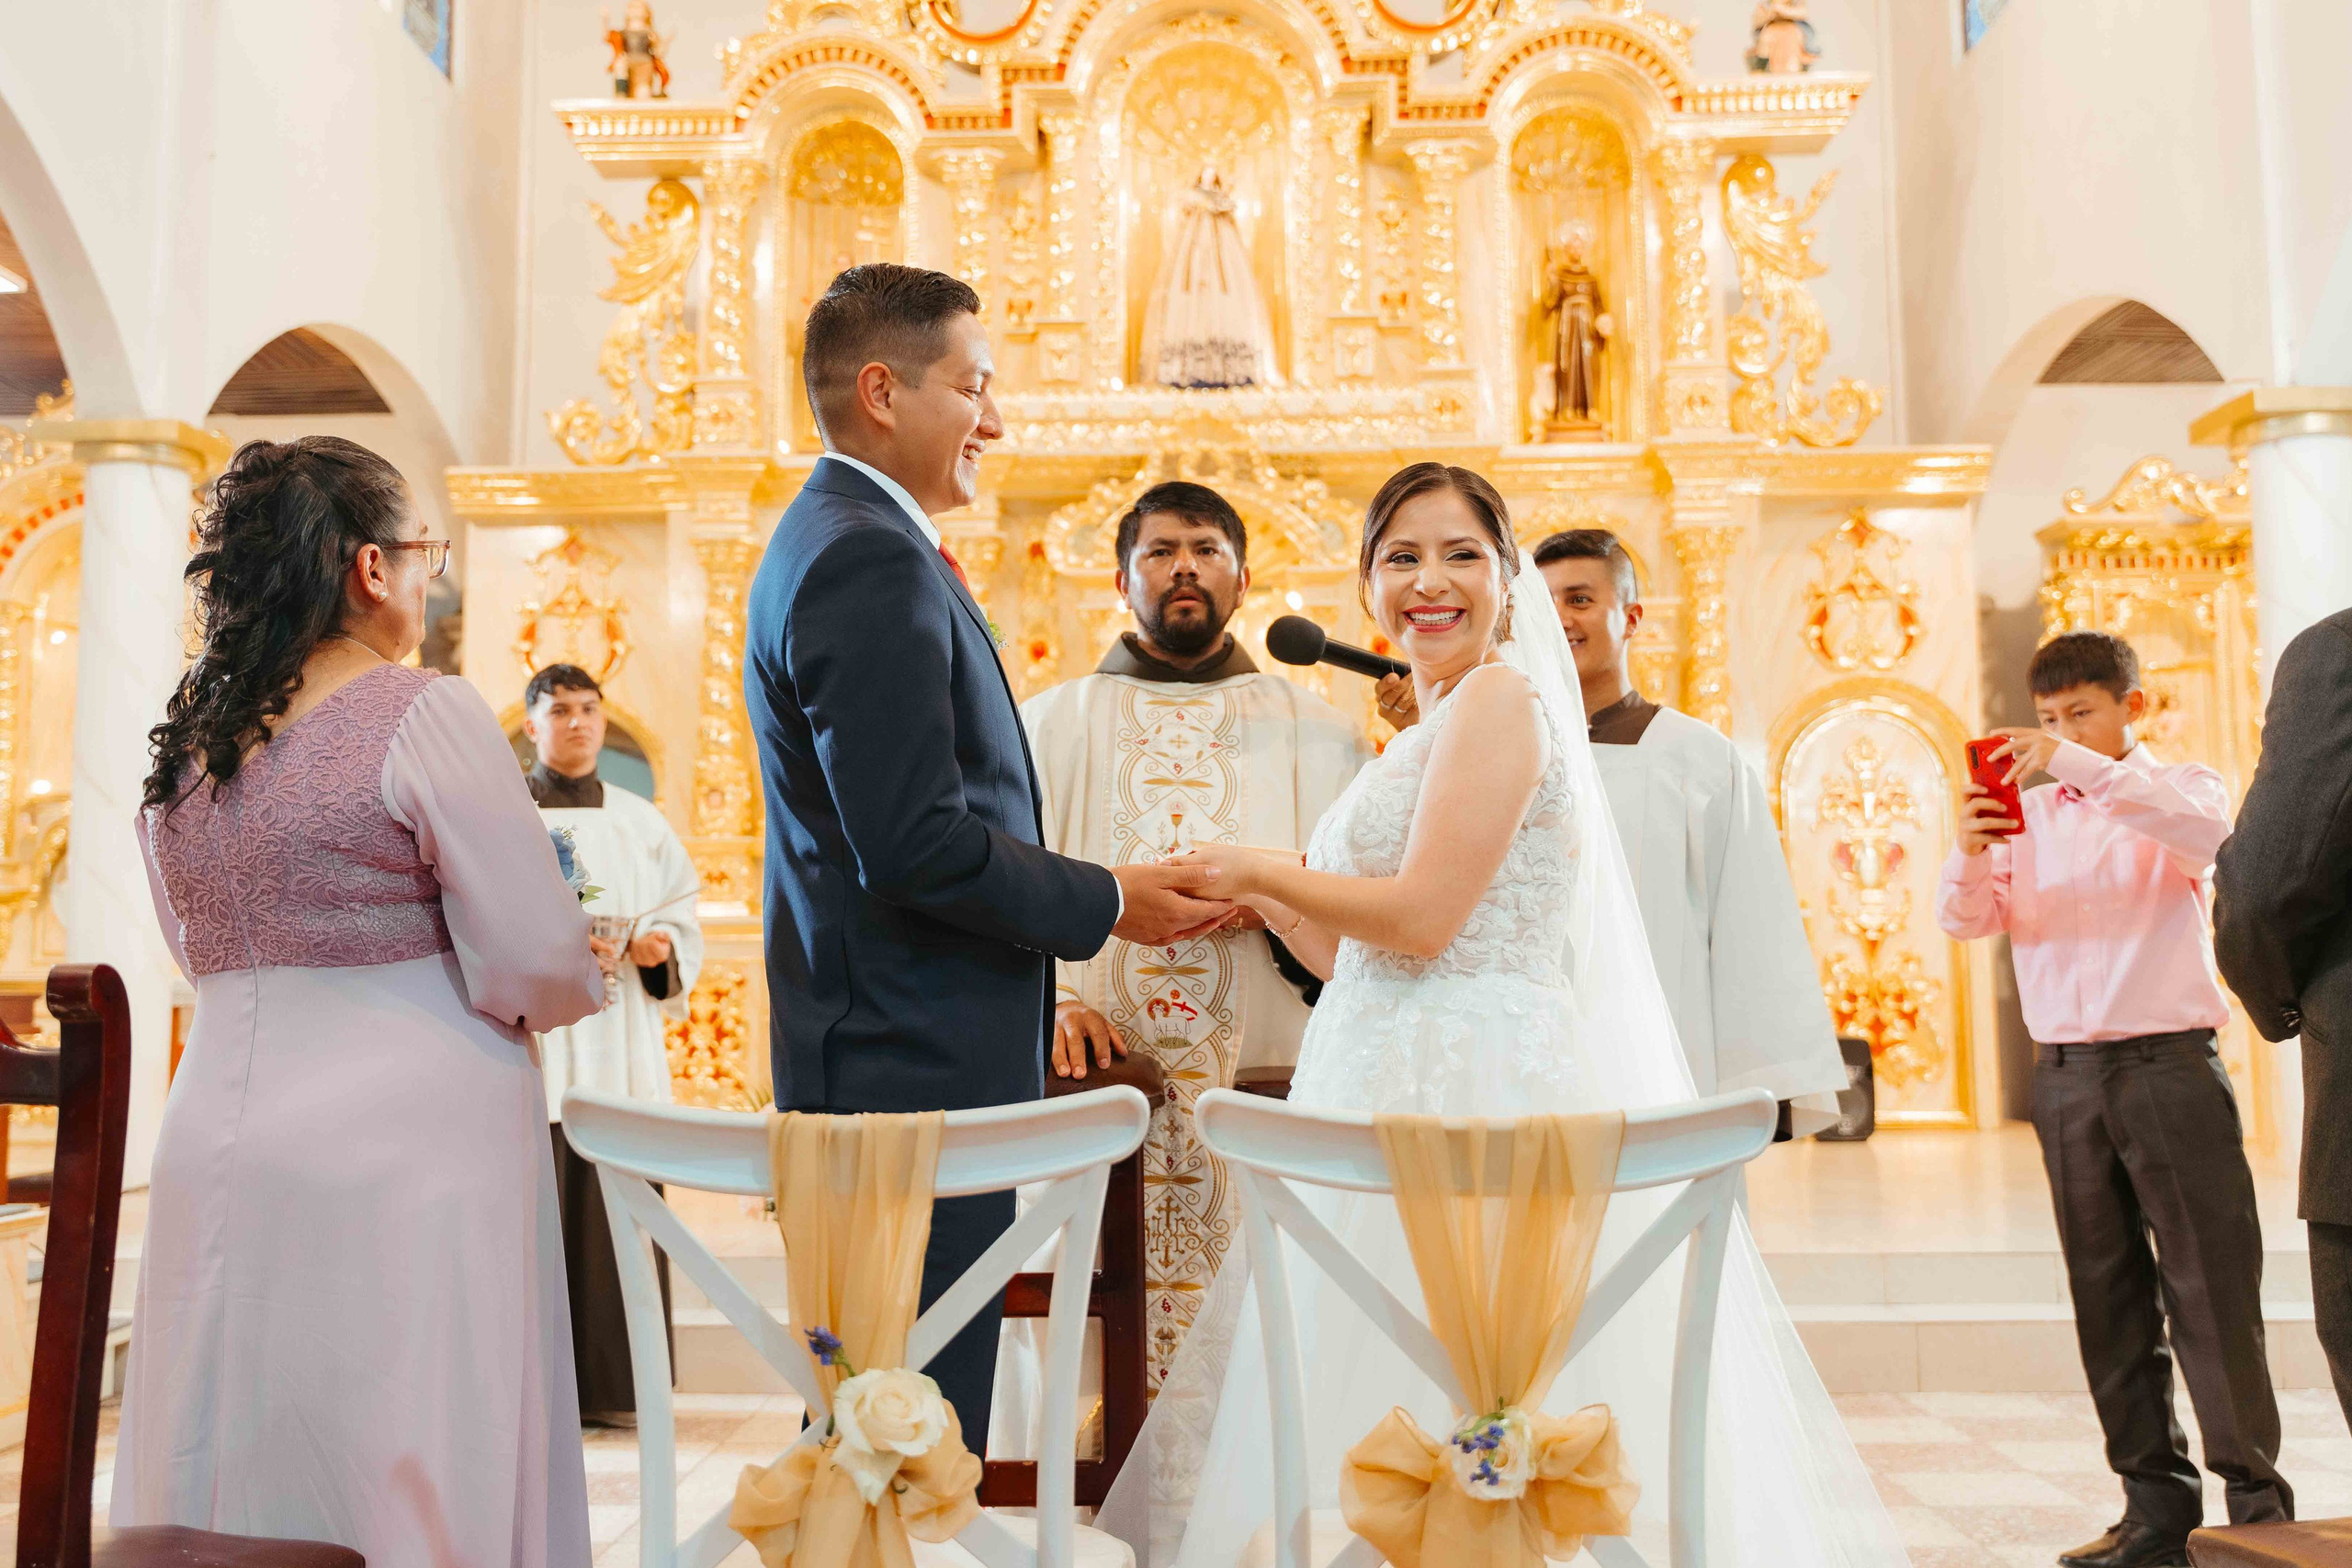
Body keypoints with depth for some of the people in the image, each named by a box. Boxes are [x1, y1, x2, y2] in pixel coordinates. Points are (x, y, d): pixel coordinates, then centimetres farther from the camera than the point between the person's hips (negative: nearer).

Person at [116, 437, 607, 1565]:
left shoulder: (182, 739, 9)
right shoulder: (423, 715, -11)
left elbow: (204, 951, 18)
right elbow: (536, 963, -14)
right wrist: (586, 973, 7)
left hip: (220, 1133, 7)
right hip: (402, 1143, -6)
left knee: (232, 1465, 15)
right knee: (415, 1466, 4)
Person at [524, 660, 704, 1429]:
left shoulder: (642, 823, 14)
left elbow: (683, 917, 12)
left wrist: (659, 947, -8)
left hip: (619, 1043, 3)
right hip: (531, 1042, -2)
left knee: (617, 1210, 2)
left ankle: (612, 1384, 10)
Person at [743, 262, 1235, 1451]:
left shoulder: (827, 541, 18)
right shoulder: (872, 562, -15)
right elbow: (915, 845, -22)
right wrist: (1105, 901, -9)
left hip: (879, 1052, 11)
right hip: (915, 1064, -11)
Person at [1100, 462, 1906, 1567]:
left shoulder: (1498, 697, -8)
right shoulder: (1426, 729, 20)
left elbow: (1423, 918, -17)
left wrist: (1259, 869, -5)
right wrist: (1258, 896, 15)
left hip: (1475, 1091, -9)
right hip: (1403, 1095, 9)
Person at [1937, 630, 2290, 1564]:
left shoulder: (2177, 788, 5)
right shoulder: (2029, 817, 13)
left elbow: (2205, 830, -19)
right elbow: (1964, 920, 3)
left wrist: (2077, 765, -27)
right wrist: (1970, 854, -18)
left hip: (2170, 1064, -3)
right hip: (2065, 1074, 4)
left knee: (2212, 1287, -3)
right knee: (2109, 1298, 6)